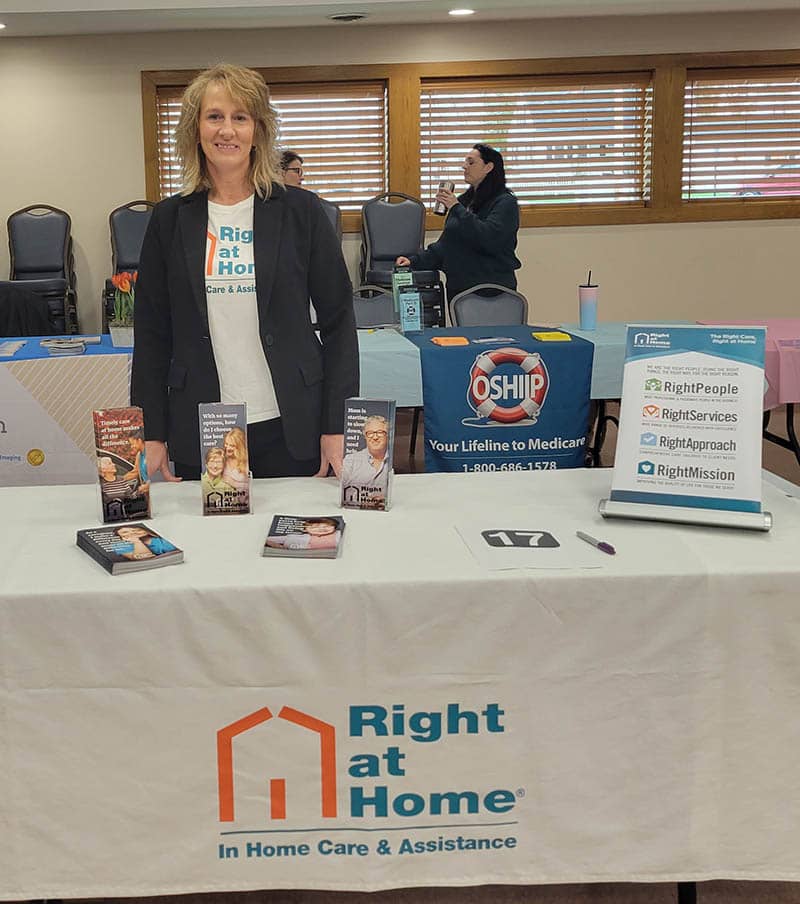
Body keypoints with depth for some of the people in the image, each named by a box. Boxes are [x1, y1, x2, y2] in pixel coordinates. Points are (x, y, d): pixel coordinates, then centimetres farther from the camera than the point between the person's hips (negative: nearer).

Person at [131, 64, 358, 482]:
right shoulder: (169, 220, 5)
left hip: (291, 427, -1)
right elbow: (152, 333, 7)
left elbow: (338, 320, 0)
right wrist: (151, 433, 2)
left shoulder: (301, 211, 0)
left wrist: (337, 426, -6)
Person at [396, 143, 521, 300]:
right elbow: (446, 244, 17)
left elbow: (489, 238, -23)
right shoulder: (463, 200, 13)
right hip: (457, 288, 6)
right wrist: (415, 261, 5)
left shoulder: (505, 203, -7)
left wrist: (457, 209, -18)